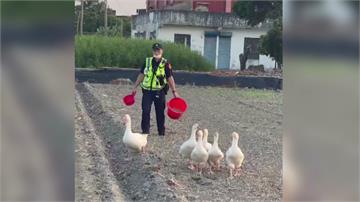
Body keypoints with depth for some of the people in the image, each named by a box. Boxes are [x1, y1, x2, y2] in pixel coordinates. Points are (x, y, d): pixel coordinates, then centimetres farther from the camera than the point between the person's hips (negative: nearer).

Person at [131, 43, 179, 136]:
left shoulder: (166, 64, -1)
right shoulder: (147, 61, 6)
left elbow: (170, 78, -1)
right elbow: (141, 75, 12)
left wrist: (174, 91, -6)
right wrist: (135, 87, 12)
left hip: (159, 92, -1)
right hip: (147, 91, 2)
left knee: (160, 112, 6)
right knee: (145, 111, -3)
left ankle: (161, 132, 19)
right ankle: (145, 131, 7)